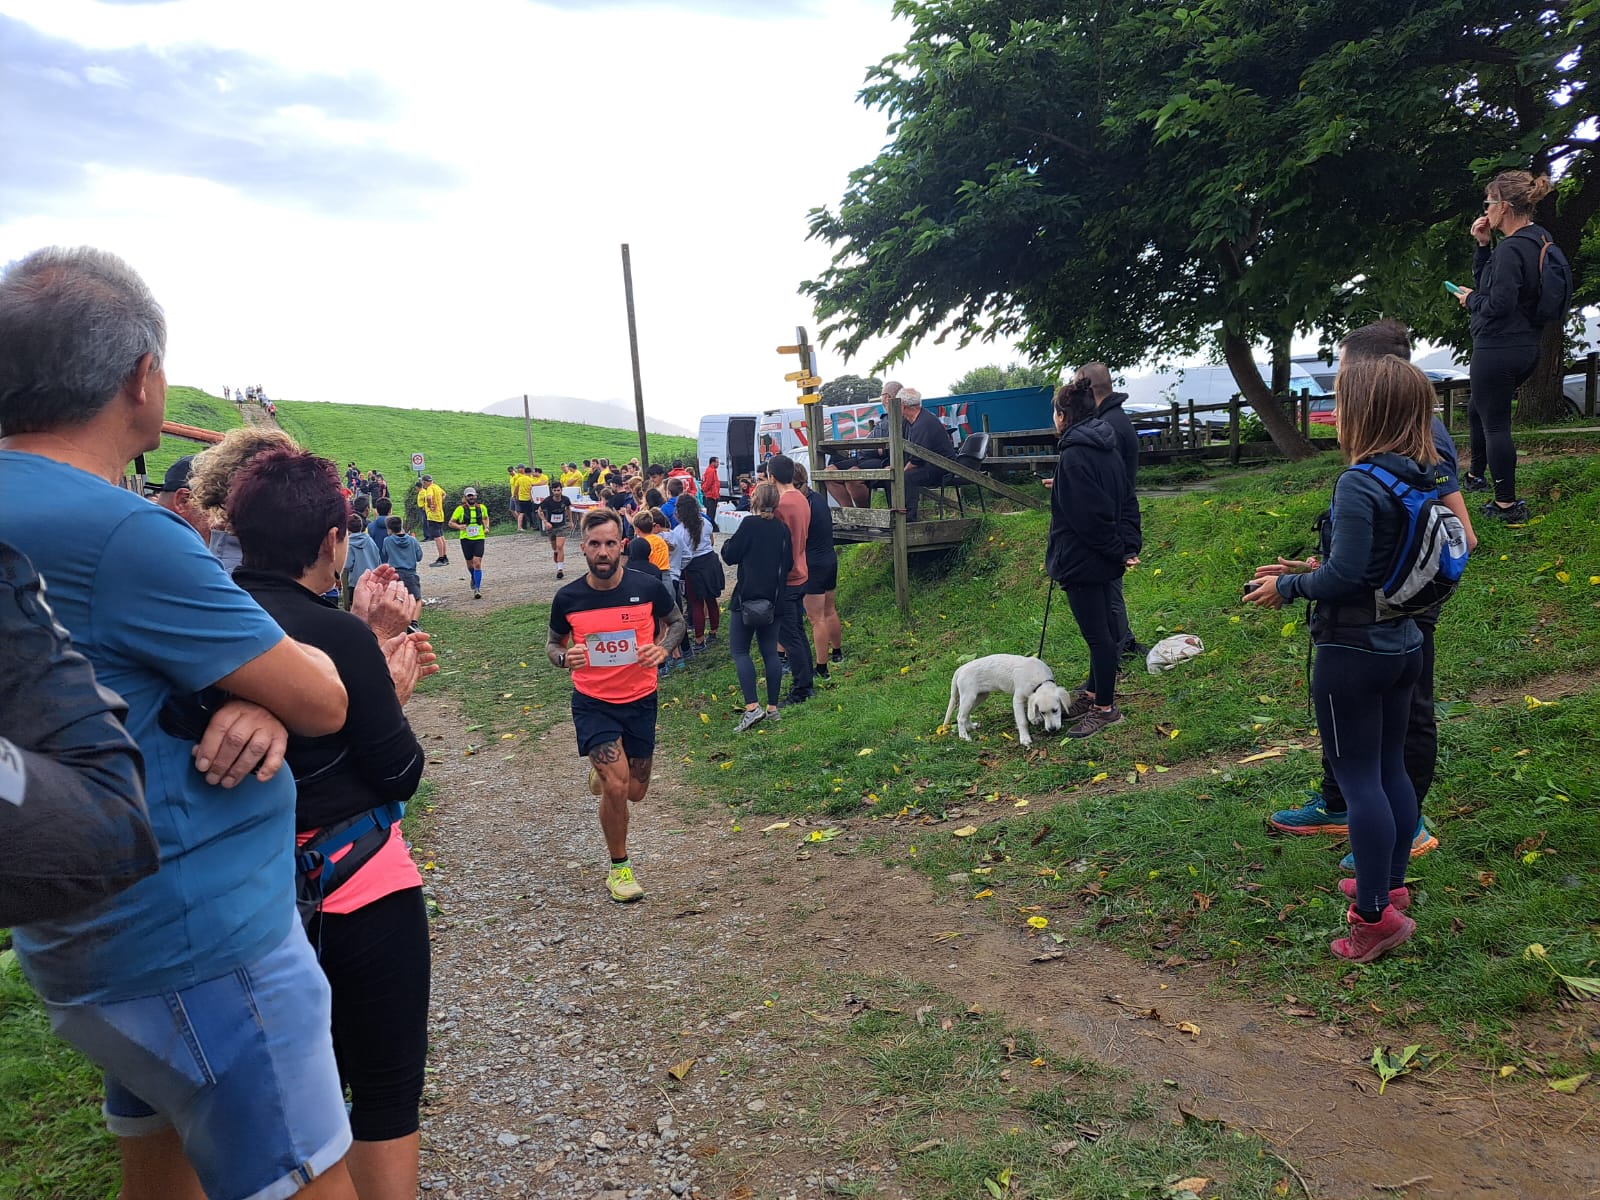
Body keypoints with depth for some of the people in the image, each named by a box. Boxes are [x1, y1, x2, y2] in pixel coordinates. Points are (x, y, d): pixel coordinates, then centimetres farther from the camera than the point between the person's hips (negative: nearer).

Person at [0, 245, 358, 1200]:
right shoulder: (119, 535, -24)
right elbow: (322, 703, -18)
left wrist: (249, 701, -12)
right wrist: (299, 650, 5)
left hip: (94, 936, 10)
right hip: (200, 947, -10)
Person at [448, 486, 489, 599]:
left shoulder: (482, 508, 4)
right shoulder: (460, 509, -3)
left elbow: (486, 518, 25)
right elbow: (451, 522, 2)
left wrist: (486, 528, 7)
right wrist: (459, 526, -18)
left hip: (479, 539, 0)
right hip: (466, 539, 0)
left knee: (477, 563, -13)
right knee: (470, 563, 12)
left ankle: (477, 589, -10)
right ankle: (473, 578, 45)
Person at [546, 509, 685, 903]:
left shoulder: (648, 587, -11)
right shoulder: (568, 598, -11)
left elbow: (676, 621, 7)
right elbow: (553, 643, 5)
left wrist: (663, 648, -14)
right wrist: (564, 658, -18)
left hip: (640, 701, 2)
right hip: (592, 703, -2)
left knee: (634, 792, 12)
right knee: (616, 786, -16)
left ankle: (603, 770, 49)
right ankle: (619, 867, 8)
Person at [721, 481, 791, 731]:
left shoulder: (750, 524, -12)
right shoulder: (783, 528, 7)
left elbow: (729, 556, -8)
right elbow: (788, 563, 15)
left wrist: (727, 544, 11)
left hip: (747, 597, -6)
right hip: (773, 600, 6)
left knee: (739, 651, -1)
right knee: (770, 652, 11)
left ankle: (752, 706, -13)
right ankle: (772, 707, 13)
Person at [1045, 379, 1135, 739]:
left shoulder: (1074, 455, -20)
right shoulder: (1105, 448, 9)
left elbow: (1089, 515, -23)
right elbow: (1126, 499, 13)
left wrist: (1116, 551, -12)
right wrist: (1122, 547, 10)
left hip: (1082, 559, -10)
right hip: (1103, 559, 10)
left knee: (1096, 634, -1)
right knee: (1101, 630, 17)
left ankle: (1104, 708, 8)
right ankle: (1093, 695, 30)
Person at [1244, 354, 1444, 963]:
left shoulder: (1358, 484, -21)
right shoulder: (1421, 481, 5)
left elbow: (1344, 576, -24)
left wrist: (1287, 587, -7)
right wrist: (1310, 573, 14)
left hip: (1352, 653, -8)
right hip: (1403, 645, 9)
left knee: (1357, 776, 0)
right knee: (1390, 769, 18)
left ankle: (1376, 915, 7)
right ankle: (1390, 885, 33)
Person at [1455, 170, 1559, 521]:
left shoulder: (1511, 249, -21)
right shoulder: (1538, 240, 11)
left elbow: (1499, 303, -25)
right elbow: (1484, 279, 16)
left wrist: (1470, 300, -6)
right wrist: (1483, 245, 5)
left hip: (1498, 350, -11)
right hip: (1526, 345, 11)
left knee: (1495, 423, -3)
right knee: (1478, 410, 27)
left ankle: (1507, 503, 2)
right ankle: (1476, 476, 42)